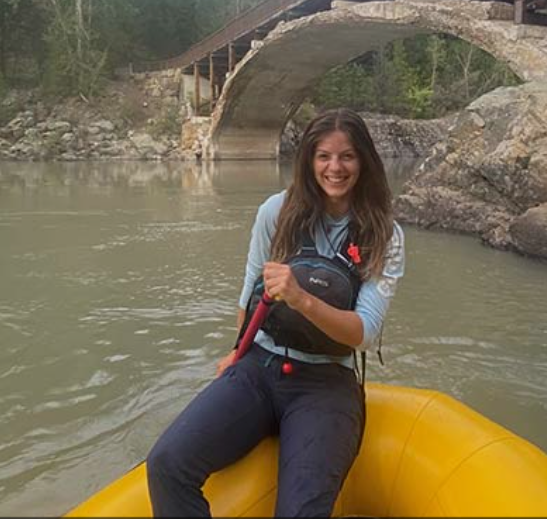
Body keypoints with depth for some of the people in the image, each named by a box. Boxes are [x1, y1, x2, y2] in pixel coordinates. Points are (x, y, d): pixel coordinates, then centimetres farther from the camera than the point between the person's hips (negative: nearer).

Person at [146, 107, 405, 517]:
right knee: (167, 465, -23)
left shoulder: (385, 237, -2)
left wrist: (303, 299, -29)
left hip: (326, 384, -1)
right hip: (258, 367, 2)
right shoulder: (278, 210, 1)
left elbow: (365, 334, -13)